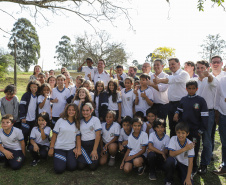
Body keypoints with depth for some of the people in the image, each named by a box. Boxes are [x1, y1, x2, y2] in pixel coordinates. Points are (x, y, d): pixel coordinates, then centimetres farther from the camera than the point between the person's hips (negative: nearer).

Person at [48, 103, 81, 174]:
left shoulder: (77, 124, 5)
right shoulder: (61, 121, -2)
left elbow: (78, 137, 6)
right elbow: (54, 135, 0)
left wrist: (79, 149, -6)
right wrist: (51, 148, -3)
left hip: (71, 148, 2)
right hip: (59, 148, -2)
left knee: (72, 167, -16)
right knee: (59, 169, -14)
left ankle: (68, 159, 18)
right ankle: (59, 160, 20)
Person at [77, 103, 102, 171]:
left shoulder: (95, 119, -4)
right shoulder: (80, 121, 8)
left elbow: (98, 135, -8)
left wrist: (94, 150, -13)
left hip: (93, 144, -3)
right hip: (83, 145, 3)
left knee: (92, 167, -12)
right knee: (80, 166, -9)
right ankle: (86, 160, 22)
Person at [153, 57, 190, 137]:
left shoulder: (183, 74, -8)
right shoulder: (171, 76, 19)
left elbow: (174, 80, -29)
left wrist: (160, 80, -41)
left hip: (180, 104, -8)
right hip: (171, 104, 8)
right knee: (172, 127, 15)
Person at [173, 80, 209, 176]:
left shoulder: (200, 100, -7)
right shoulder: (183, 99, 5)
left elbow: (204, 117, -6)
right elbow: (179, 110, 19)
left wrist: (201, 130, -7)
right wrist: (177, 113, -4)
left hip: (194, 130, -3)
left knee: (194, 150, 7)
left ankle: (193, 169, 24)